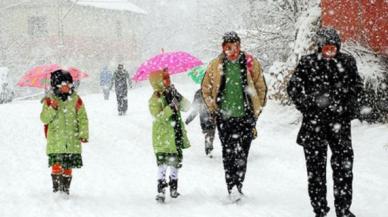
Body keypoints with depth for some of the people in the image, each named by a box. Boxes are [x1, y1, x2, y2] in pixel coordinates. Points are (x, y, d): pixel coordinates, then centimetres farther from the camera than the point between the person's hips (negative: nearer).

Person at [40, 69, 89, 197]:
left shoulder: (76, 99, 6)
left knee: (68, 166, 4)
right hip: (55, 141, -1)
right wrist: (52, 109, -18)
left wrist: (83, 134, -2)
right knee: (56, 165, -9)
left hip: (72, 140, 1)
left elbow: (82, 118, 7)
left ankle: (66, 189, 16)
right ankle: (56, 188, 3)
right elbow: (44, 119, -1)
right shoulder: (50, 100, 3)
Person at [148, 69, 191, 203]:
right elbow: (158, 117, -22)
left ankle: (173, 187, 28)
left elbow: (186, 107, 3)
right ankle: (161, 190, -9)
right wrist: (171, 108, -30)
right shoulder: (155, 99, -10)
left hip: (176, 136, 7)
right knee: (163, 163, -12)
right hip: (163, 138, -7)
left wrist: (179, 98, -13)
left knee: (176, 162, 14)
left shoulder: (172, 94, 10)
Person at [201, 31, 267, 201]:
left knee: (242, 153, -3)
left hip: (246, 117, 0)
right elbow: (206, 89, 14)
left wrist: (256, 110, 6)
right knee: (228, 154, -3)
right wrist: (214, 109, 7)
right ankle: (232, 188, -1)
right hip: (224, 117, 1)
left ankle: (238, 186, 5)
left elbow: (261, 88, 9)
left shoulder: (251, 63, 1)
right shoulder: (215, 66, 3)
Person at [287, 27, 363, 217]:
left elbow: (357, 86, 16)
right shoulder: (307, 63, -2)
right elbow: (293, 88, 2)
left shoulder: (347, 62, 4)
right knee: (315, 166, 4)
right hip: (314, 122, -1)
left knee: (344, 165, 1)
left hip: (340, 122, 1)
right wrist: (308, 105, -8)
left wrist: (350, 108, 7)